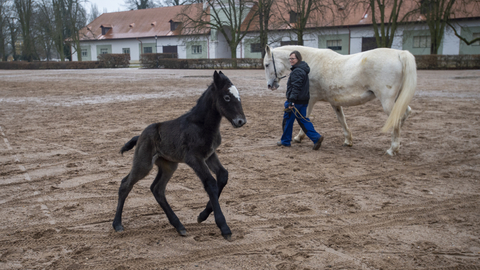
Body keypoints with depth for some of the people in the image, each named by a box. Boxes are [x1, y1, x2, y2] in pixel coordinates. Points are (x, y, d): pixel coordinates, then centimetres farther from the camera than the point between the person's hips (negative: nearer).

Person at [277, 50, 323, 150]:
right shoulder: (303, 69, 16)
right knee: (302, 119, 13)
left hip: (296, 101, -10)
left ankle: (286, 141, 17)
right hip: (304, 100, 10)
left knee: (287, 120, 5)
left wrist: (291, 101, -26)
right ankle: (316, 137, 2)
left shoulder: (297, 71, -18)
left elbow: (295, 88, -25)